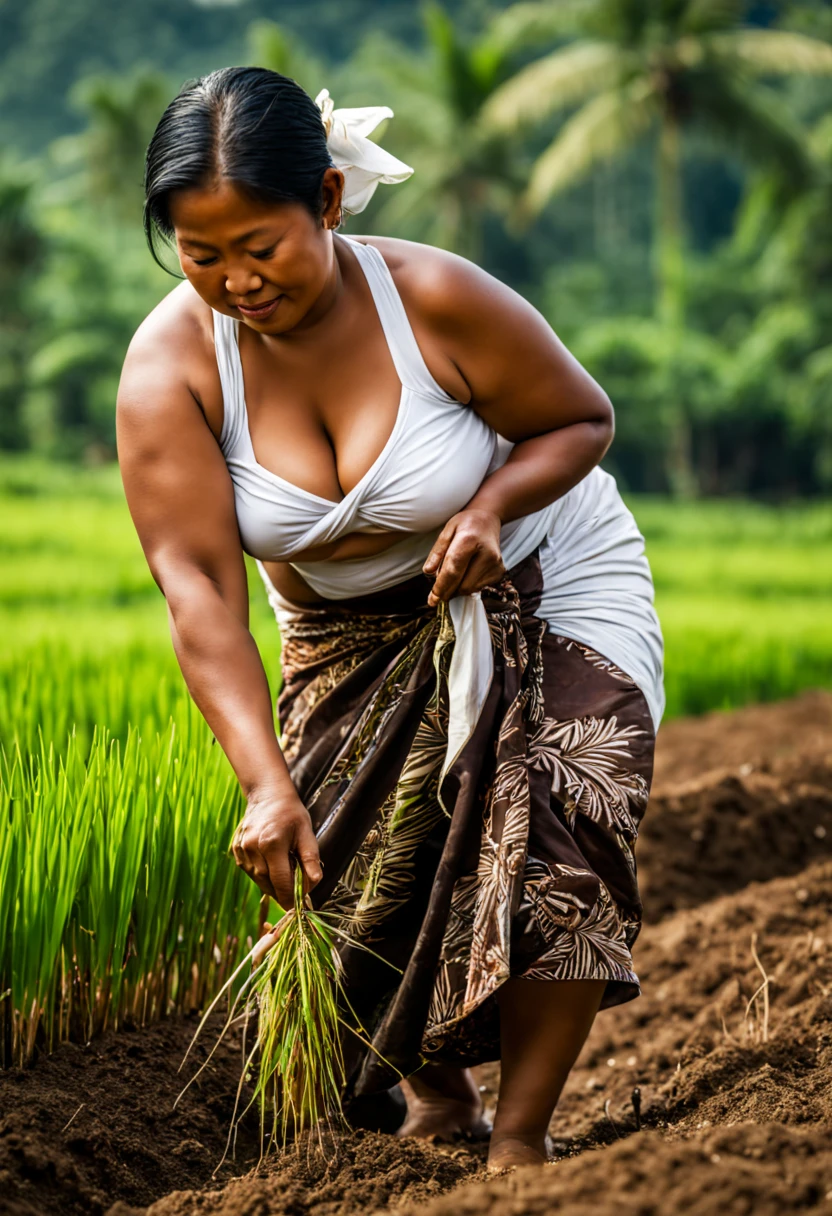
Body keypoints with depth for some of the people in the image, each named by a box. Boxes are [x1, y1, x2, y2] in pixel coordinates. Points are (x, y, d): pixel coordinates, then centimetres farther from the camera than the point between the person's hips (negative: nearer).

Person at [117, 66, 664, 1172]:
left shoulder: (438, 301, -27)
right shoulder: (170, 363, -23)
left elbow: (583, 419, -10)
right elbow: (198, 586, -29)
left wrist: (492, 502, -31)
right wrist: (267, 783, -38)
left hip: (543, 585, -2)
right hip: (354, 630, 3)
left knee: (559, 844, -20)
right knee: (356, 877, -2)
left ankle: (522, 1137, -6)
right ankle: (437, 1100, 27)